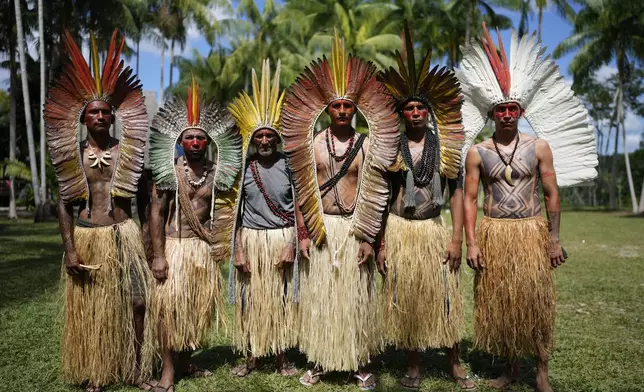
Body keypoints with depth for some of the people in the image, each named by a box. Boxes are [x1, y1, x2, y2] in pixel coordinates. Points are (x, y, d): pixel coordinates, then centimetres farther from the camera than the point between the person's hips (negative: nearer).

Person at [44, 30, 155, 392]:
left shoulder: (129, 152, 2)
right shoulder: (71, 154, 2)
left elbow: (144, 202, 6)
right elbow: (65, 205, 2)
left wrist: (146, 240, 1)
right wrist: (70, 249, -7)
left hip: (125, 234, 0)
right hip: (87, 237, 0)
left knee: (137, 302, -2)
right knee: (90, 309, 10)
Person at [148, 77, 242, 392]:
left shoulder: (217, 174, 5)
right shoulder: (168, 170, -4)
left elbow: (222, 214, 11)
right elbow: (156, 212, -6)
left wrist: (218, 247, 5)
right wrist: (158, 255, -12)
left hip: (204, 248, 4)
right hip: (174, 245, -3)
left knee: (198, 305, 10)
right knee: (169, 304, -5)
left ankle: (185, 362, 26)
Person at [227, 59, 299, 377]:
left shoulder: (288, 166, -1)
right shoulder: (244, 168, 1)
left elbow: (297, 209, -1)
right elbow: (237, 211, 2)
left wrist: (291, 245, -8)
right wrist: (238, 250, -4)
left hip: (282, 240, -1)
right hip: (251, 239, 1)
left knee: (281, 298, 8)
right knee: (251, 297, 8)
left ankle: (282, 356, 21)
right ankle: (252, 355, 23)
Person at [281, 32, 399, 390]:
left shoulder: (367, 144, 1)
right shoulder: (312, 142, 2)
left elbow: (376, 195, 0)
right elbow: (300, 190, 2)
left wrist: (369, 238, -6)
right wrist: (303, 234, -4)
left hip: (355, 229, 0)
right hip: (320, 229, 1)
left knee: (356, 296, 6)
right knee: (319, 295, 7)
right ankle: (319, 362, 22)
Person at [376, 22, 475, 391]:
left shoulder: (447, 146, 2)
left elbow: (457, 192, 1)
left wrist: (457, 238, -6)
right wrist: (380, 243, -3)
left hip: (434, 230, 0)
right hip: (400, 231, 0)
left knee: (444, 297, 5)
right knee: (406, 299, 7)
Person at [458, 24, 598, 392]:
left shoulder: (540, 147, 2)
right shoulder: (477, 152, 1)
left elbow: (552, 195, 3)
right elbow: (470, 199, 0)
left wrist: (554, 239, -1)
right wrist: (472, 243, -7)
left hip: (532, 231, 0)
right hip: (494, 233, 1)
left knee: (536, 300, 2)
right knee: (498, 301, 7)